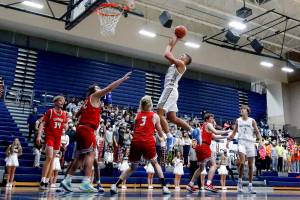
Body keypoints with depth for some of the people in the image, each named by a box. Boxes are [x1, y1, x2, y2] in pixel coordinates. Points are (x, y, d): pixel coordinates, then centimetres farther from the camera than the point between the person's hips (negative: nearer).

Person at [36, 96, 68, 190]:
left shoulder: (64, 113, 9)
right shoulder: (50, 111, -4)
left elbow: (66, 125, 19)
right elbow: (42, 124, -7)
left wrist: (66, 126, -6)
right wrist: (39, 136, -17)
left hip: (58, 137, 5)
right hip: (49, 136, -5)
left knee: (52, 159, 6)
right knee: (49, 157, -17)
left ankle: (47, 182, 12)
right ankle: (42, 181, -11)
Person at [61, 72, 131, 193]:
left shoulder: (87, 101, 25)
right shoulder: (94, 96, 2)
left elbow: (77, 115, 33)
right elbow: (109, 88, -6)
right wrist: (123, 79, -3)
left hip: (81, 128, 9)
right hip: (87, 129, -9)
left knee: (81, 156, 12)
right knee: (90, 154, -14)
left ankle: (67, 180, 14)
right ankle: (86, 183, -22)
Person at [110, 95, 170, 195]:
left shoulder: (137, 115, 19)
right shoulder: (155, 116, 13)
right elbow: (160, 133, 20)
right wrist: (164, 136, 41)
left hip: (136, 142, 3)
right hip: (148, 142, -2)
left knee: (132, 167, 20)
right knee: (155, 163, 21)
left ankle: (115, 186, 10)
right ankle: (164, 186, 10)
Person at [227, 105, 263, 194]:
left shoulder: (252, 121, 6)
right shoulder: (238, 120, 10)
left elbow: (257, 132, 4)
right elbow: (234, 132, 15)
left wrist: (260, 140, -13)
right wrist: (229, 139, 3)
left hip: (250, 143, 1)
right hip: (241, 142, -1)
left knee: (250, 165, 4)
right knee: (242, 162, -22)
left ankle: (250, 185, 12)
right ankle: (240, 180, -4)